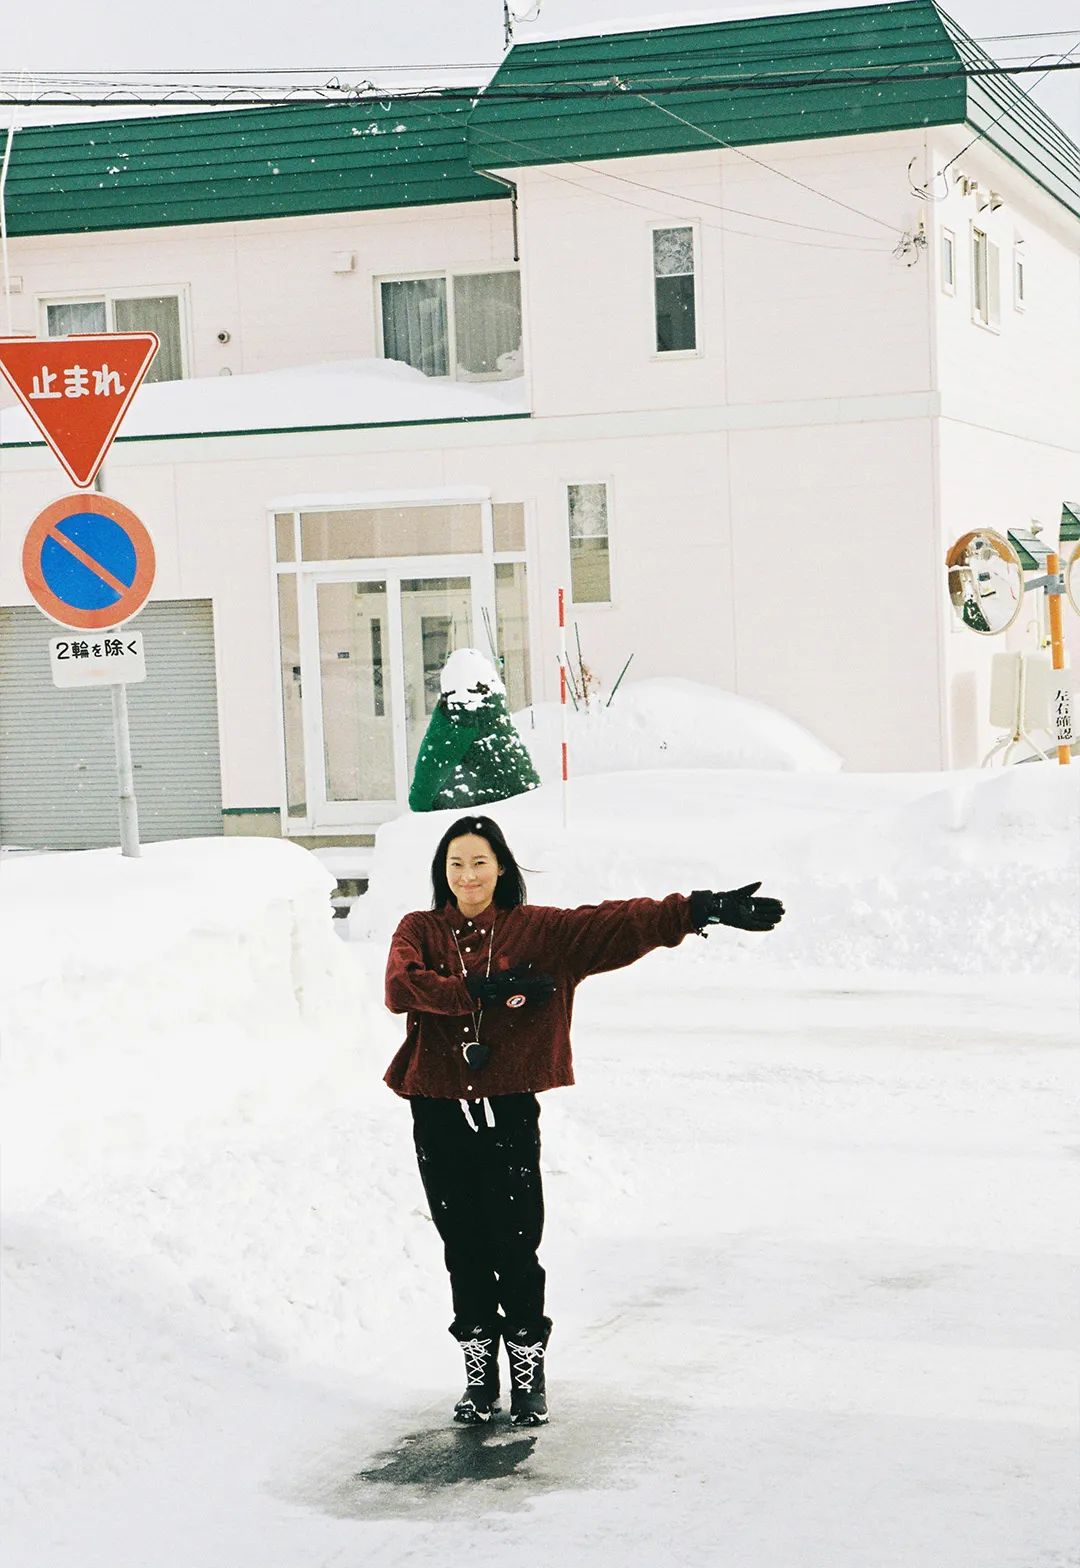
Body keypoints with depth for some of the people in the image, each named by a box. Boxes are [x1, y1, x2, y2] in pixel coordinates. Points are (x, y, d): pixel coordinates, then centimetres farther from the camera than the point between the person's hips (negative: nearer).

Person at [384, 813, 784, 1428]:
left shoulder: (538, 930, 3)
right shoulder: (421, 931, 6)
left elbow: (618, 924, -7)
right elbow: (401, 987, -14)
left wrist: (701, 910, -18)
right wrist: (484, 991, -21)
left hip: (509, 1107, -1)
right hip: (440, 1112, 2)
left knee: (516, 1248, -2)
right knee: (464, 1249, 9)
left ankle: (529, 1374, 13)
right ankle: (480, 1375, 22)